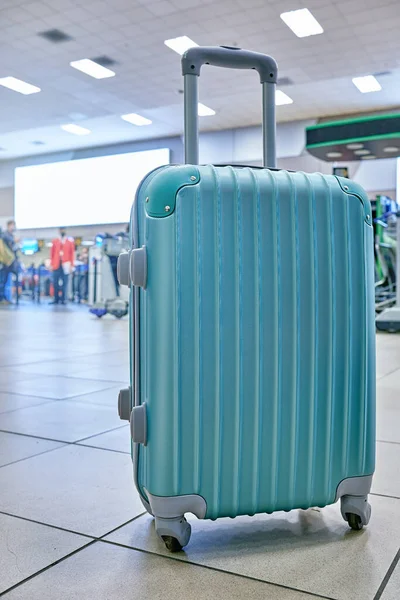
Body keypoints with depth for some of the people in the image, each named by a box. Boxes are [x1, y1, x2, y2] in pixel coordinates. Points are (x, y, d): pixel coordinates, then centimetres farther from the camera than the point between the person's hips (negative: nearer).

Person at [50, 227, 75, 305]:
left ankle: (63, 299, 6)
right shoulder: (55, 241, 10)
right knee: (55, 283, 2)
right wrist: (52, 264, 4)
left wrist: (71, 266, -1)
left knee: (64, 283, 0)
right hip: (56, 266, 1)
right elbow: (52, 253, 10)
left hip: (65, 266, -1)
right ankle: (56, 299, 9)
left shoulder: (70, 241, 6)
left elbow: (72, 254, 4)